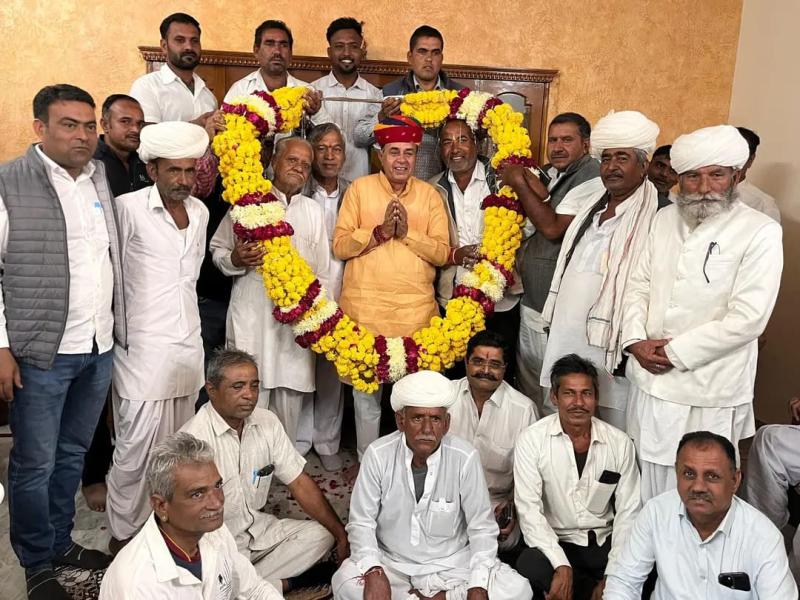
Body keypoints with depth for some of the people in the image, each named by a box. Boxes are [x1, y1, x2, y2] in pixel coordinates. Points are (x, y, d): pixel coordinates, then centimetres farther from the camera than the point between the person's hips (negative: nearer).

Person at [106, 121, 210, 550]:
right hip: (144, 348, -6)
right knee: (136, 447, 0)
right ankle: (124, 533, 18)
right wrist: (121, 324, 2)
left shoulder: (200, 211, 11)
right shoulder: (128, 208, -9)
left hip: (188, 344, 6)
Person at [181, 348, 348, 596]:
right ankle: (287, 581, -6)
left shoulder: (267, 422, -3)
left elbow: (299, 483, 0)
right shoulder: (193, 439, -23)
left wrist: (342, 535, -3)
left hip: (257, 528, 6)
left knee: (320, 535, -8)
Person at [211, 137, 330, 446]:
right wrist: (235, 259, -15)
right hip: (252, 318, -3)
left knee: (290, 395, 6)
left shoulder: (313, 211, 15)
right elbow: (217, 249, 7)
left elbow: (321, 271, 17)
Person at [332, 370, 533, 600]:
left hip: (452, 564, 0)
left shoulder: (465, 458, -15)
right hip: (392, 563, 1)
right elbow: (362, 522, -9)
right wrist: (374, 572, -26)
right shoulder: (378, 454, -14)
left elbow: (482, 528, -8)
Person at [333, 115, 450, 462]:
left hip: (416, 308, 1)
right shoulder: (359, 188, 4)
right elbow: (340, 246, -3)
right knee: (366, 391, 11)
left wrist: (407, 233, -13)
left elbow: (443, 253, 1)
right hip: (364, 307, -1)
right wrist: (379, 232, -15)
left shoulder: (429, 194, 7)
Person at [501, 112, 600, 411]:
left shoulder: (592, 175, -13)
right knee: (527, 382, 21)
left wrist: (519, 184, -15)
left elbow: (553, 228, -21)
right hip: (530, 301, 9)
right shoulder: (548, 172, 12)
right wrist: (529, 180, -12)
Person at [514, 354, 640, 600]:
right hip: (555, 543, -2)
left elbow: (628, 512, -1)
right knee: (530, 565, -33)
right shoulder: (531, 440, -9)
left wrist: (611, 576, -11)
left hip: (605, 543, 3)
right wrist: (561, 566, -24)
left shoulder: (620, 443, -1)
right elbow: (529, 509, -13)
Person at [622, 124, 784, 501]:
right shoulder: (666, 219, 8)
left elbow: (747, 318, -16)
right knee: (643, 489, 17)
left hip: (707, 394, -5)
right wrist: (635, 340, -6)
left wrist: (674, 352, -14)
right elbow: (638, 284, 9)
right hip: (650, 381, 5)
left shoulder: (760, 233, -10)